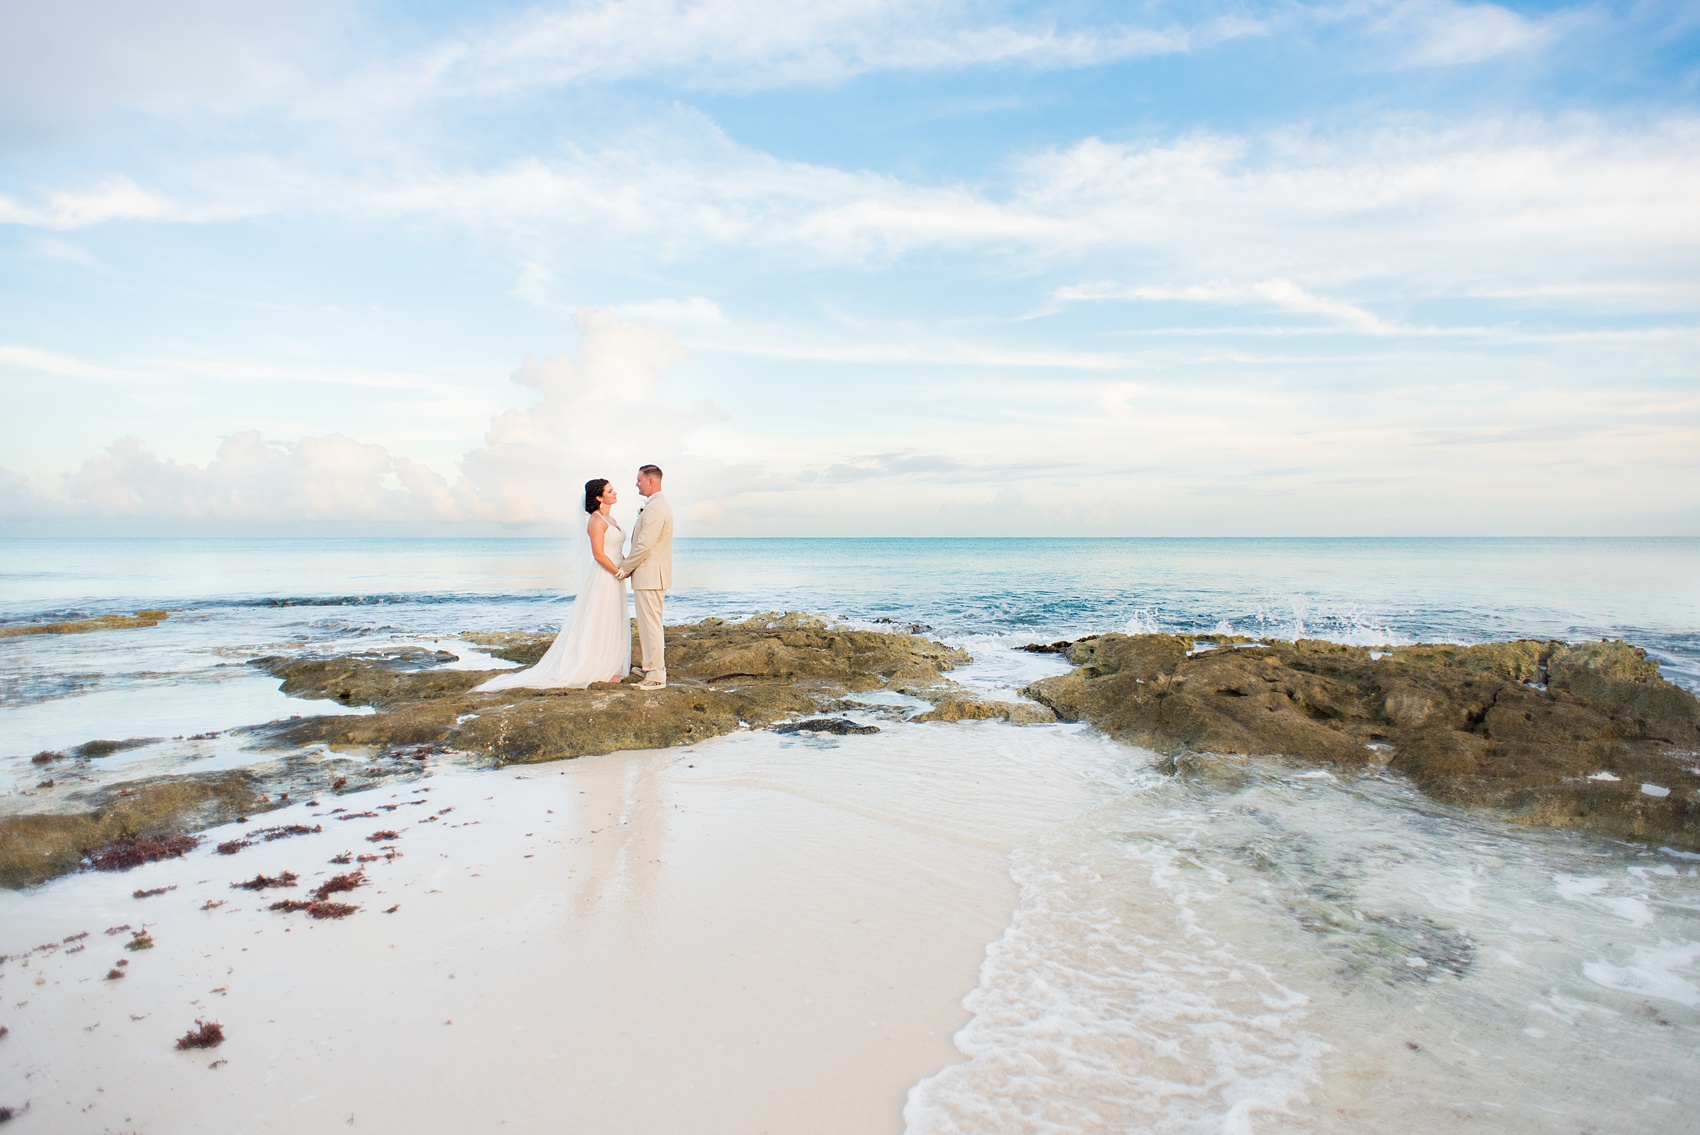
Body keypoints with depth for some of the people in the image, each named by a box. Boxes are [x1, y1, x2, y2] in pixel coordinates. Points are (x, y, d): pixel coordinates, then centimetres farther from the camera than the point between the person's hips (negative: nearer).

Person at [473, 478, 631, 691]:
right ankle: (599, 669, 5)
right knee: (599, 623, -2)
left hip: (613, 578, 9)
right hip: (602, 578, -9)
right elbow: (598, 555, -20)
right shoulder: (596, 520, -14)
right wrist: (619, 572, -16)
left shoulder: (610, 519, 14)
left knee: (611, 623, 13)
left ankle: (608, 665, 20)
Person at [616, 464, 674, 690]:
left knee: (650, 624, -6)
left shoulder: (655, 507, -18)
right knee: (647, 623, 18)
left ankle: (656, 676, -2)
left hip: (649, 576, -11)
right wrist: (630, 565, 12)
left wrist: (625, 568, -11)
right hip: (649, 575, 11)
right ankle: (652, 666, 27)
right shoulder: (658, 505, 17)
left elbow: (645, 544, -23)